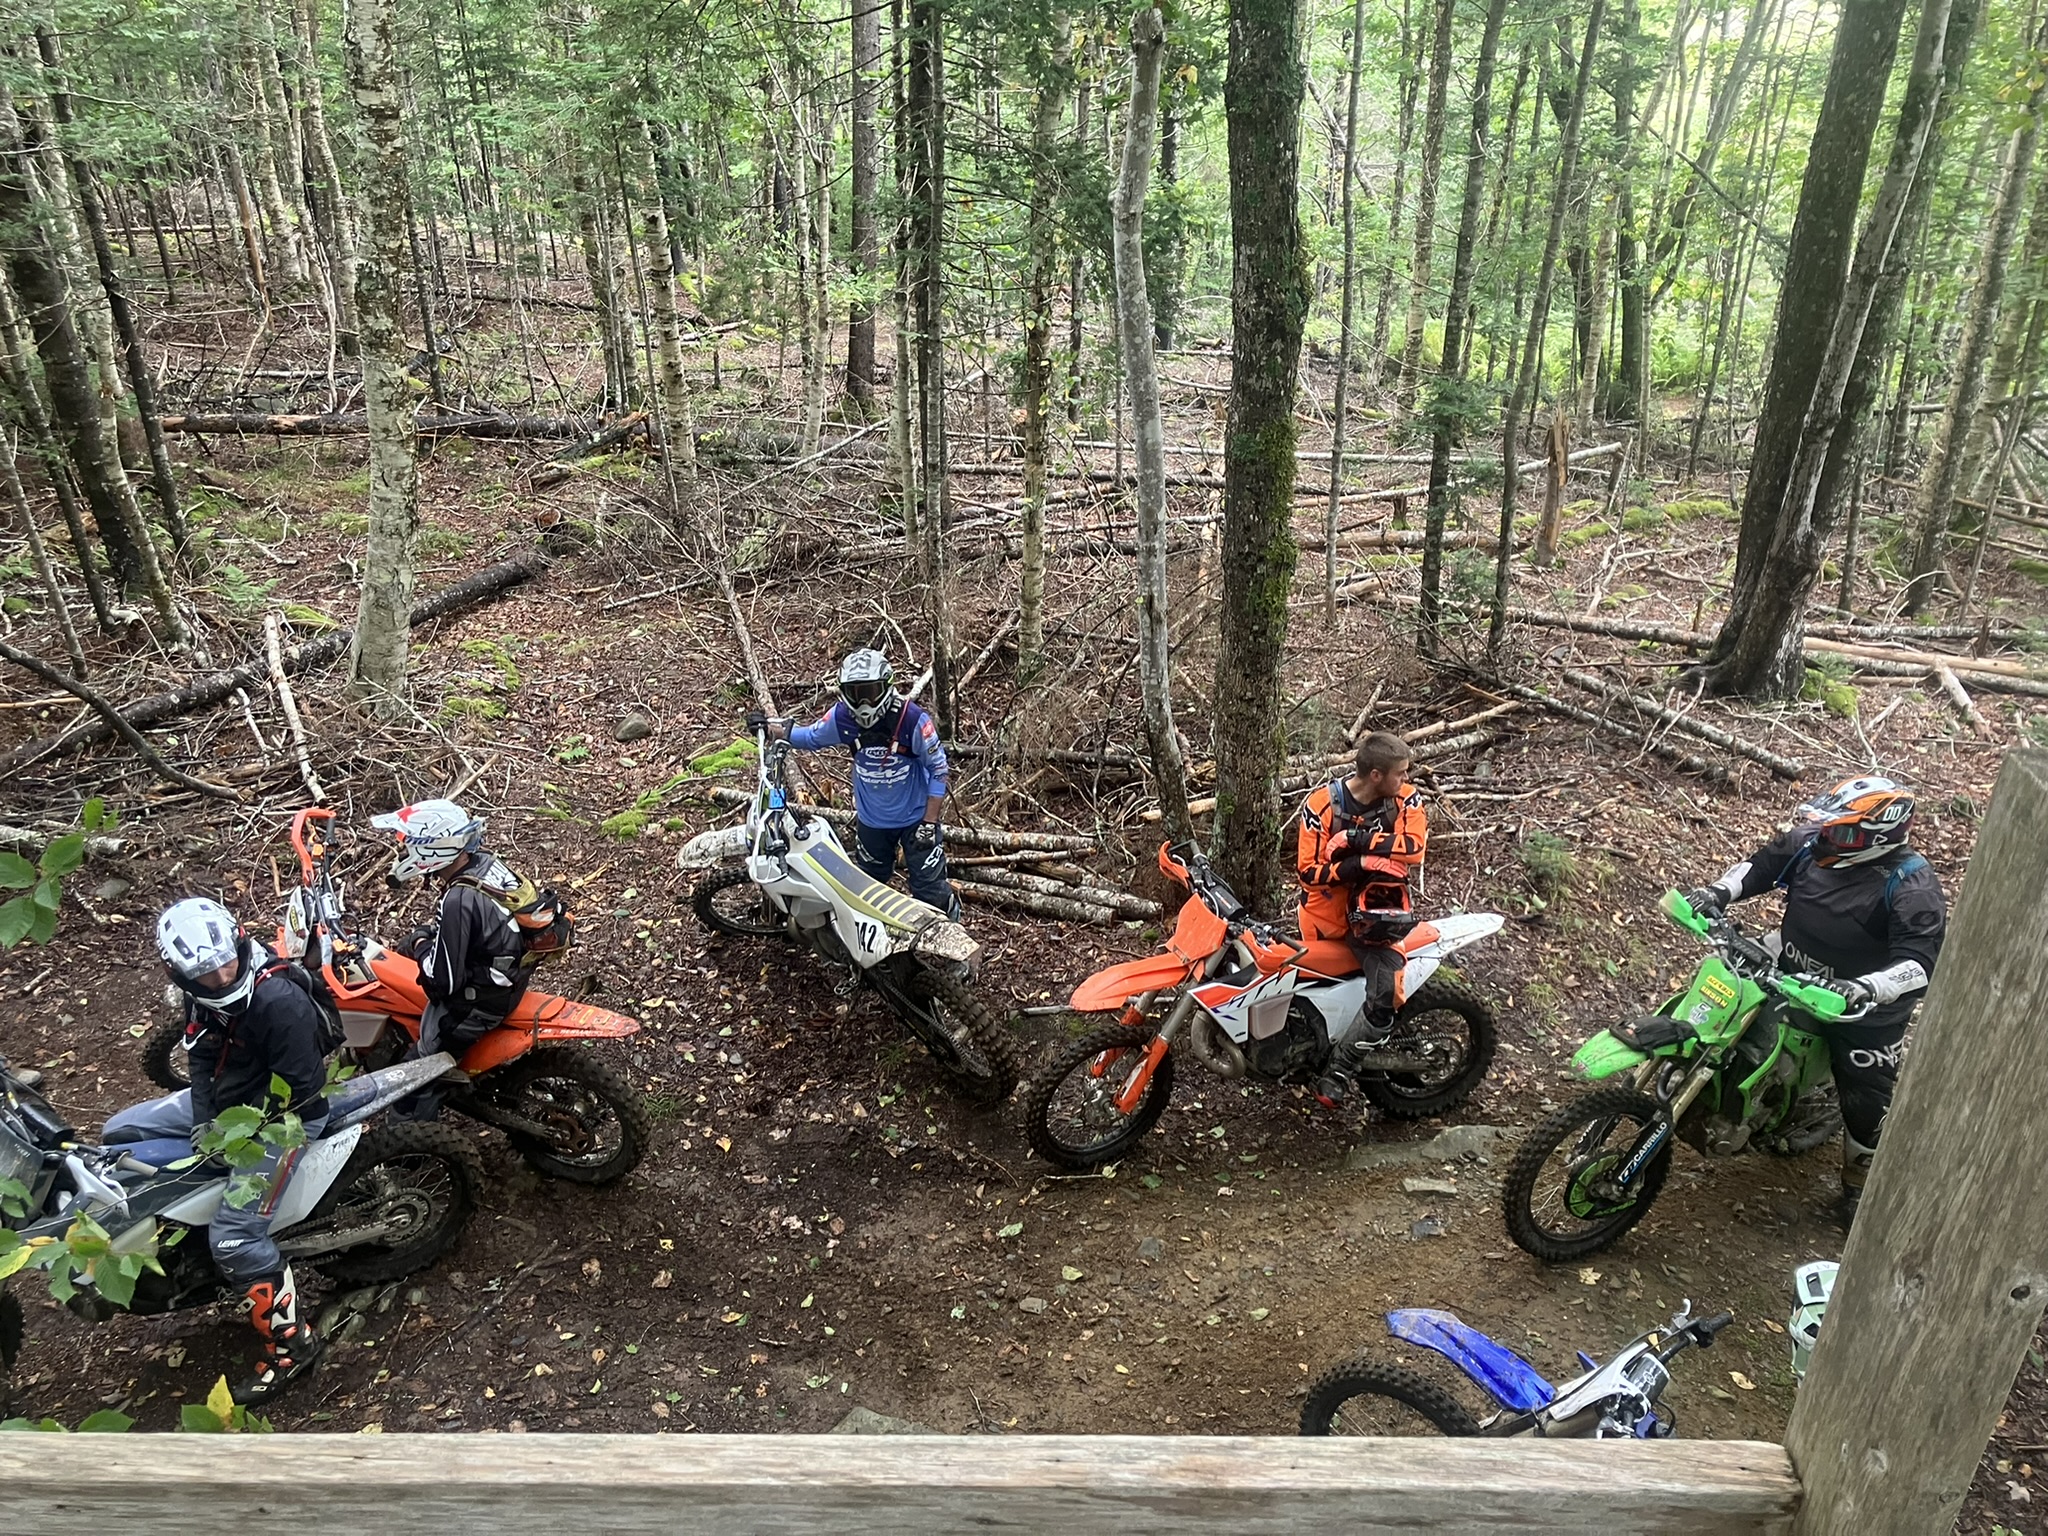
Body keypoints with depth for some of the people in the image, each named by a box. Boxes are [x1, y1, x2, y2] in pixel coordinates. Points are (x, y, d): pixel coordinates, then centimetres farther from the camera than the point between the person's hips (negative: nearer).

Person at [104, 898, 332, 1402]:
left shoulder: (280, 1001, -30)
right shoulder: (201, 996, -5)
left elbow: (300, 1087, -25)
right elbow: (205, 1059, 7)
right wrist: (202, 1121, -7)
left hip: (284, 1115, -9)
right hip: (228, 1099, 9)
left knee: (234, 1238, -17)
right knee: (121, 1132, 11)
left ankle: (291, 1343, -4)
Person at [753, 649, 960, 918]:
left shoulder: (912, 718, -27)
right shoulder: (842, 716, -15)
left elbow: (938, 769, -17)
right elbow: (812, 738, 6)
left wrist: (930, 822, -18)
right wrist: (769, 726, -7)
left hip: (916, 818, -4)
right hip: (871, 820, 4)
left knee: (930, 890, 2)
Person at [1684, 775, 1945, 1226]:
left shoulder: (1911, 885, -28)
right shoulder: (1809, 840, -12)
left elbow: (1921, 961, -34)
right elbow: (1762, 864, 3)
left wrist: (1867, 989, -50)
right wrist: (1718, 892, -15)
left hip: (1863, 1006, -5)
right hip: (1790, 975, 5)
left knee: (1867, 1104, 5)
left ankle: (1860, 1192, 31)